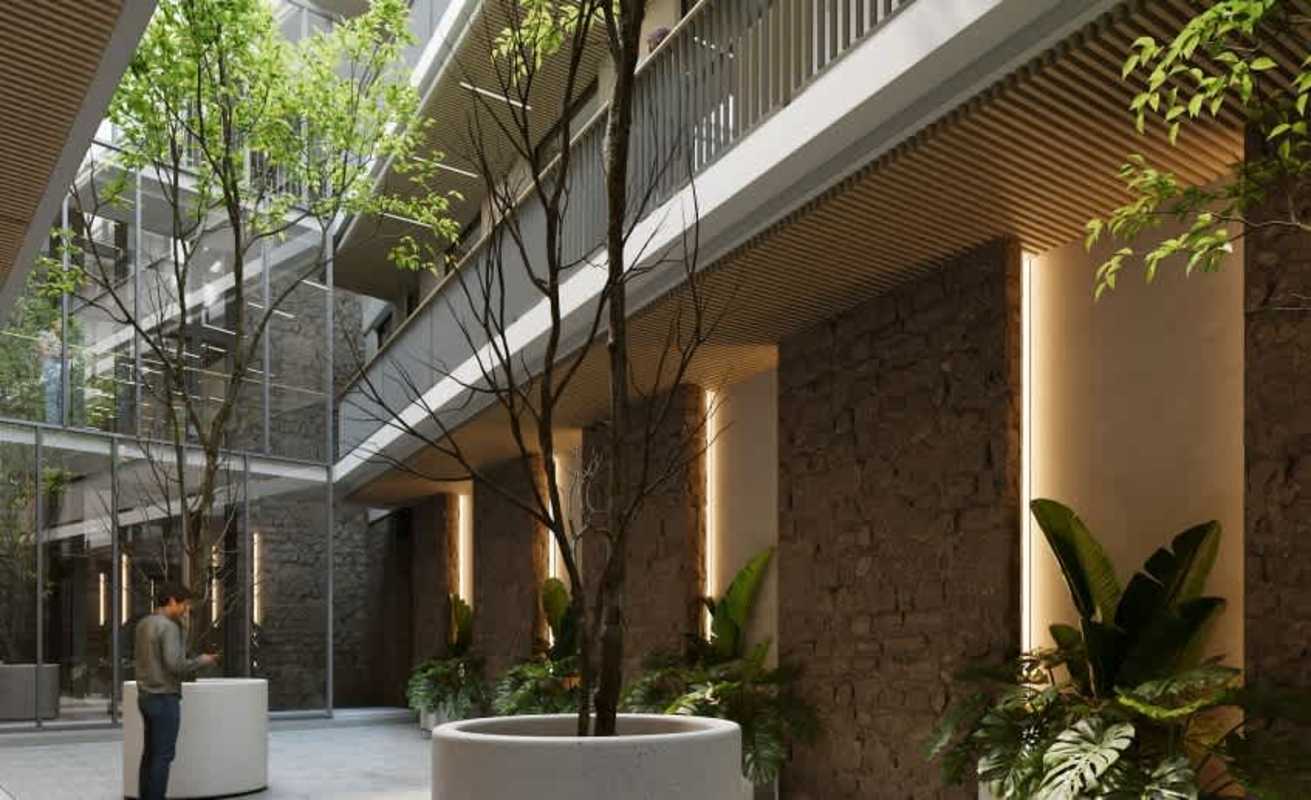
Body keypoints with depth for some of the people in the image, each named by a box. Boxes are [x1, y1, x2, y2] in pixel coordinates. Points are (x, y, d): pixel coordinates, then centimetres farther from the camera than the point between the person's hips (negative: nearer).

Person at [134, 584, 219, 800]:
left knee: (150, 753, 12)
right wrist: (202, 661, -7)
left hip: (146, 696, 9)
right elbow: (175, 665, -23)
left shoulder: (143, 624, 11)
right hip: (164, 699, -9)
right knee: (163, 756, -4)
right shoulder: (169, 627, -17)